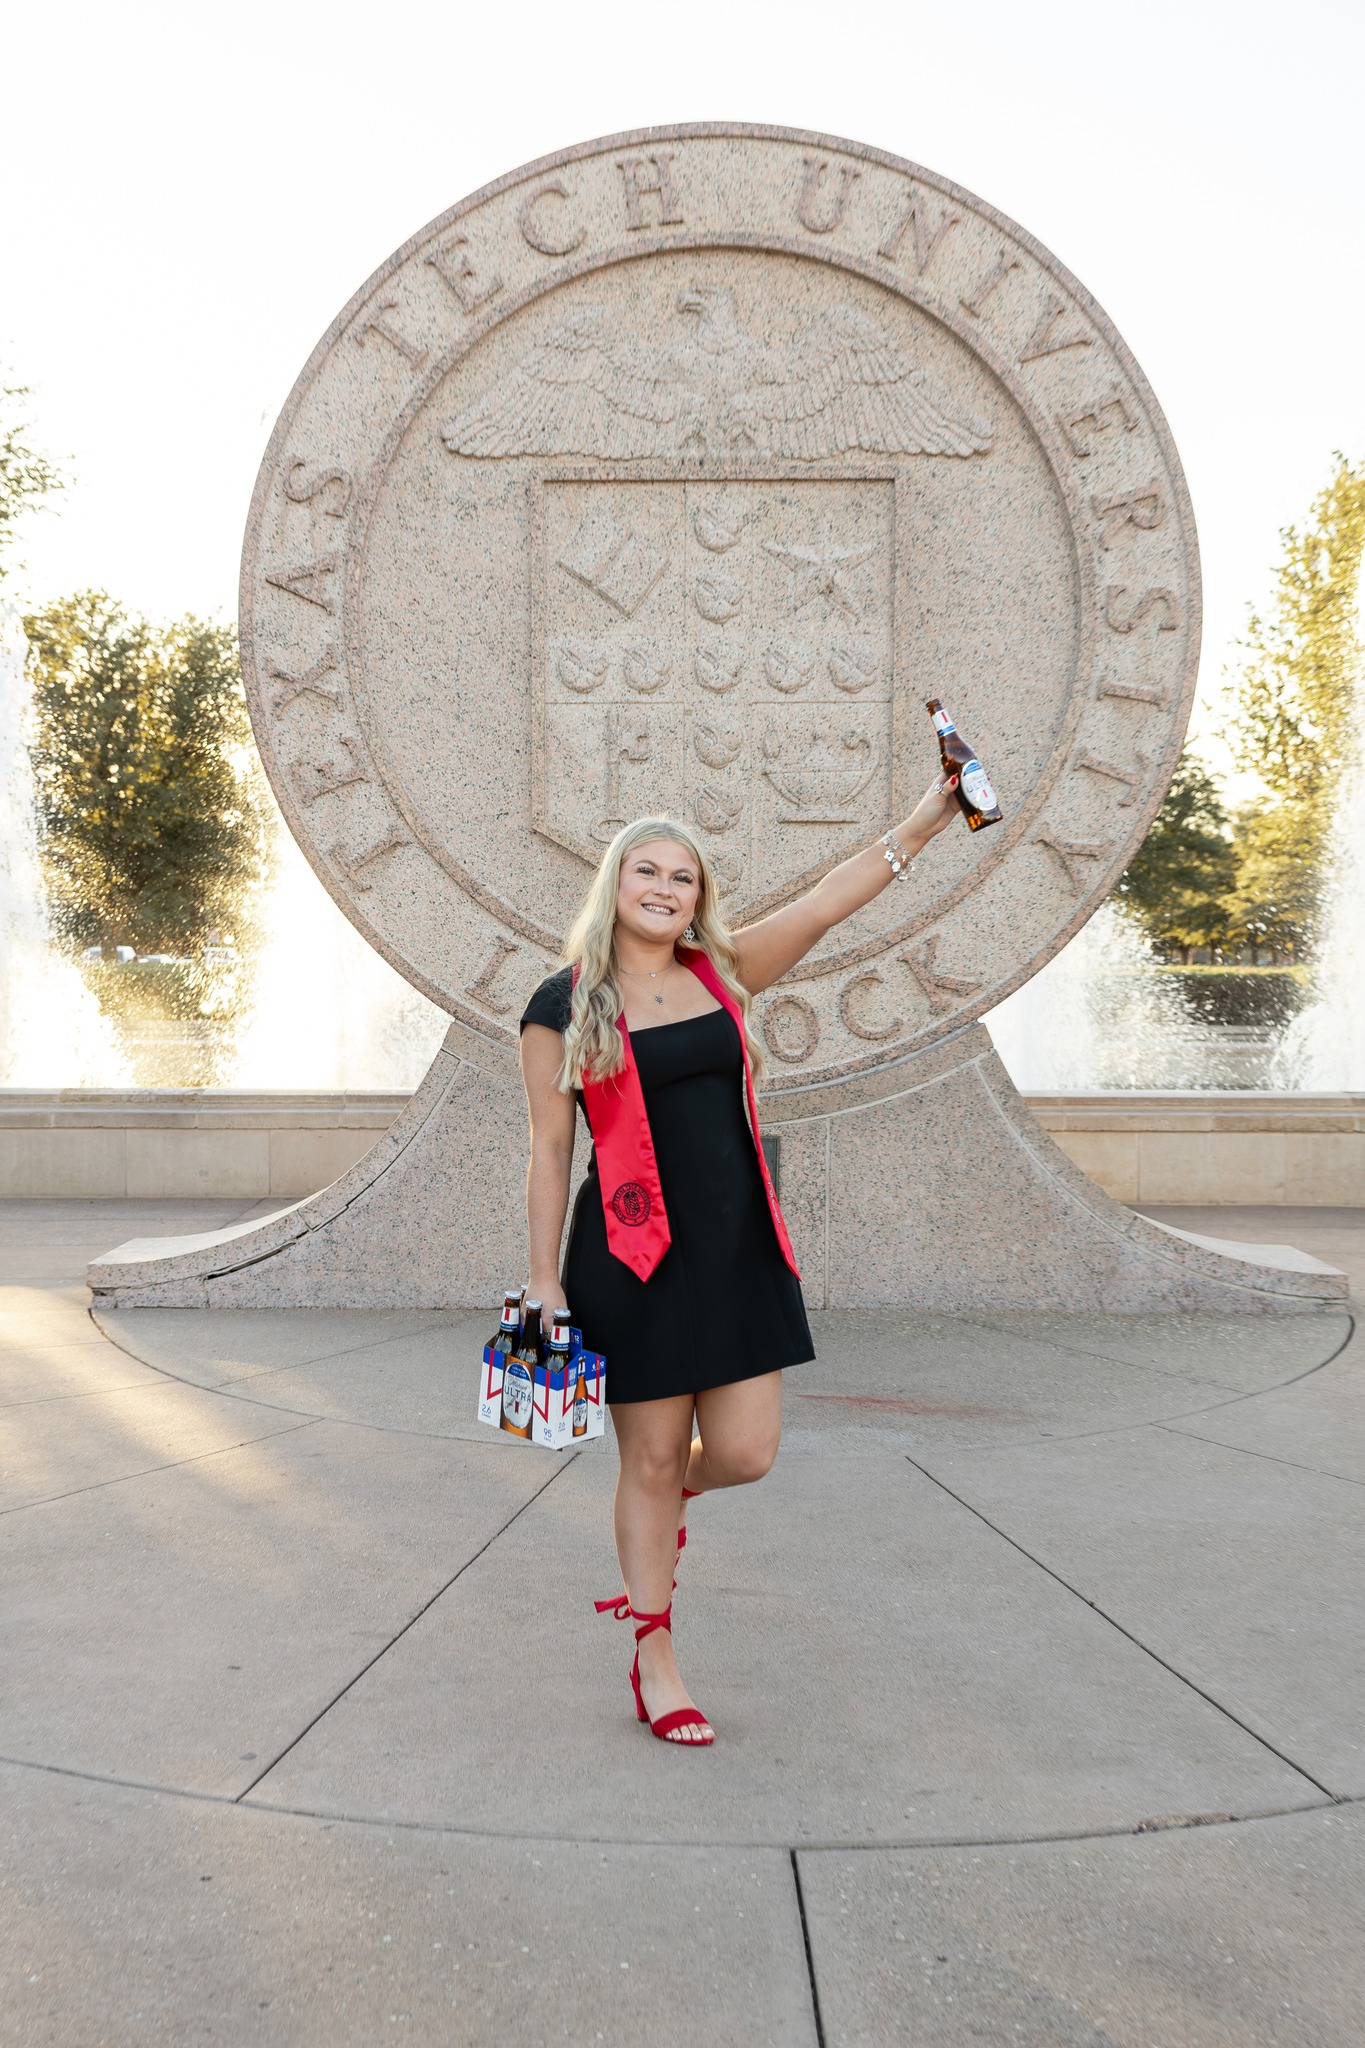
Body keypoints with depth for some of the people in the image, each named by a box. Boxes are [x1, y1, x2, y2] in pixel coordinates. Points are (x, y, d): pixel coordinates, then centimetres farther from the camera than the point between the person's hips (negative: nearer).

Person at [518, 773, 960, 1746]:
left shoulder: (723, 972, 9)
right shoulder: (564, 1006, -1)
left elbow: (827, 904, 2)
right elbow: (550, 1151, -1)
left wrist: (921, 823, -6)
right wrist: (546, 1279, -4)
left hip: (739, 1250, 4)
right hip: (634, 1257, -4)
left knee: (744, 1453, 1)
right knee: (651, 1461, 5)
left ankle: (666, 1503, 38)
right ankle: (655, 1661, 22)